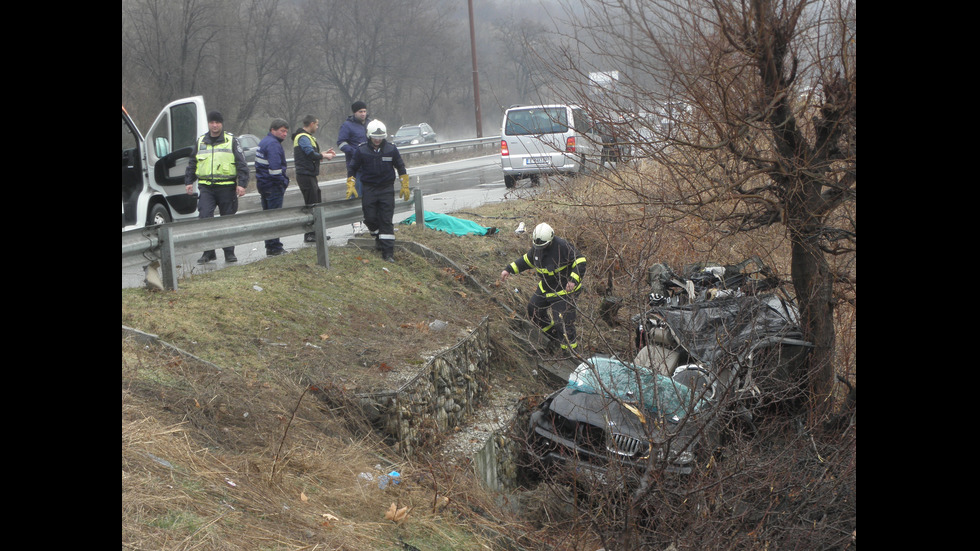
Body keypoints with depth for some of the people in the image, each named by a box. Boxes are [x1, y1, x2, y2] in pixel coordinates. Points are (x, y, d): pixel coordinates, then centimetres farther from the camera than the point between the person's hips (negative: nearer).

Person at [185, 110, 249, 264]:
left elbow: (242, 164, 1)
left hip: (226, 187, -2)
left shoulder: (232, 141, 3)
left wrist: (242, 184, -9)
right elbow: (192, 163, 21)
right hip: (206, 187, 2)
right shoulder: (200, 142, 13)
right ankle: (208, 252, -5)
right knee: (204, 217, -12)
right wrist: (188, 182, 13)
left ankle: (229, 252, 15)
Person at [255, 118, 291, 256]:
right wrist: (283, 181, -12)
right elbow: (275, 168, -25)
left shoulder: (264, 142, 16)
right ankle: (274, 248, -3)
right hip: (273, 186, -10)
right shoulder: (273, 144, -17)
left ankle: (270, 247, 22)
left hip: (263, 184, 10)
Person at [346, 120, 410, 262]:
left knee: (386, 221, -5)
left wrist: (405, 186, 11)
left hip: (387, 189, 0)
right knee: (370, 218, -1)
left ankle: (388, 253, -6)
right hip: (368, 189, 1)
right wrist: (350, 186, 1)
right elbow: (352, 168, 8)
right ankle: (378, 236, 32)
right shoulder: (362, 151, -3)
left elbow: (401, 168, 12)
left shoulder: (391, 150, 0)